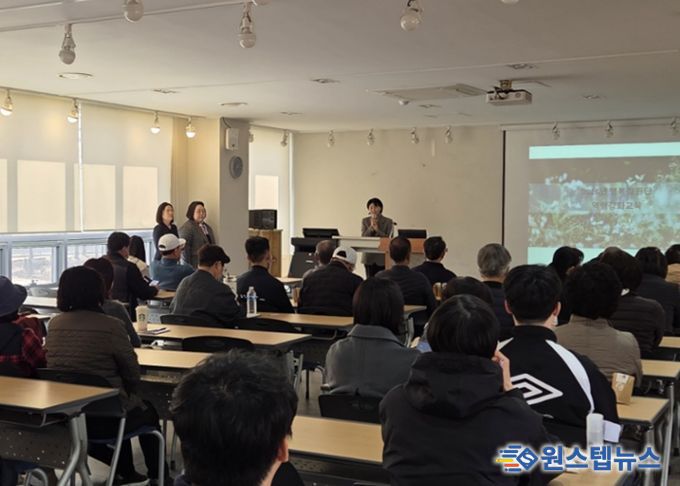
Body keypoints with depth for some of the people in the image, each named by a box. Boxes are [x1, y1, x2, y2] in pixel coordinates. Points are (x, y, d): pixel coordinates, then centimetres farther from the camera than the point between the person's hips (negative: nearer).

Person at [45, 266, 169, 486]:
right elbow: (132, 373, -9)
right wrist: (129, 394, 15)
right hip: (103, 419, -6)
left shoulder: (54, 324, 0)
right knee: (148, 412, 27)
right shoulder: (110, 325, -17)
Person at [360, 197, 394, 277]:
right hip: (369, 256, 2)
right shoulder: (365, 221, 9)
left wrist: (377, 229, -14)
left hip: (382, 257, -2)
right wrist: (371, 227, -12)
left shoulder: (388, 222, 1)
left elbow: (388, 238, -5)